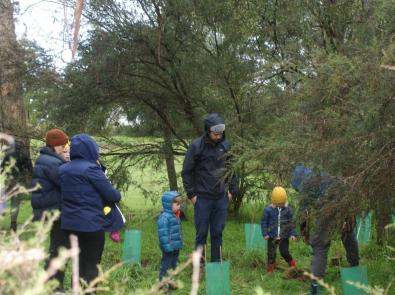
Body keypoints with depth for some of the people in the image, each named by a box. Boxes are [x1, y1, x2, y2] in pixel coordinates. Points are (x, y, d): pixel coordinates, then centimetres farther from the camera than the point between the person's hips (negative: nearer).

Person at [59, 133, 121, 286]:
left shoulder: (63, 169, 7)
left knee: (80, 263, 17)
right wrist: (118, 195, 11)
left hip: (70, 223, 7)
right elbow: (112, 196, -11)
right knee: (92, 266, 2)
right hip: (91, 223, -7)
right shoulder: (91, 168, -15)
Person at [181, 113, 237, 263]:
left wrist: (231, 190, 9)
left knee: (218, 233, 9)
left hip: (221, 198, 3)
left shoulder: (225, 145, 4)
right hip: (202, 198, -3)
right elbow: (186, 172, -5)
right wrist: (191, 194, -7)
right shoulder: (196, 146, -8)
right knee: (202, 233, 3)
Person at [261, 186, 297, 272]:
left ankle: (292, 265, 25)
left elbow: (291, 222, 3)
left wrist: (292, 233, -3)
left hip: (284, 236, 0)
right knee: (271, 253, 6)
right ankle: (270, 270, 19)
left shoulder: (288, 209, -4)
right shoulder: (268, 210, -9)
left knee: (285, 252, 1)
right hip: (272, 236, 0)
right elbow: (264, 222, -2)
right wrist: (265, 233, -8)